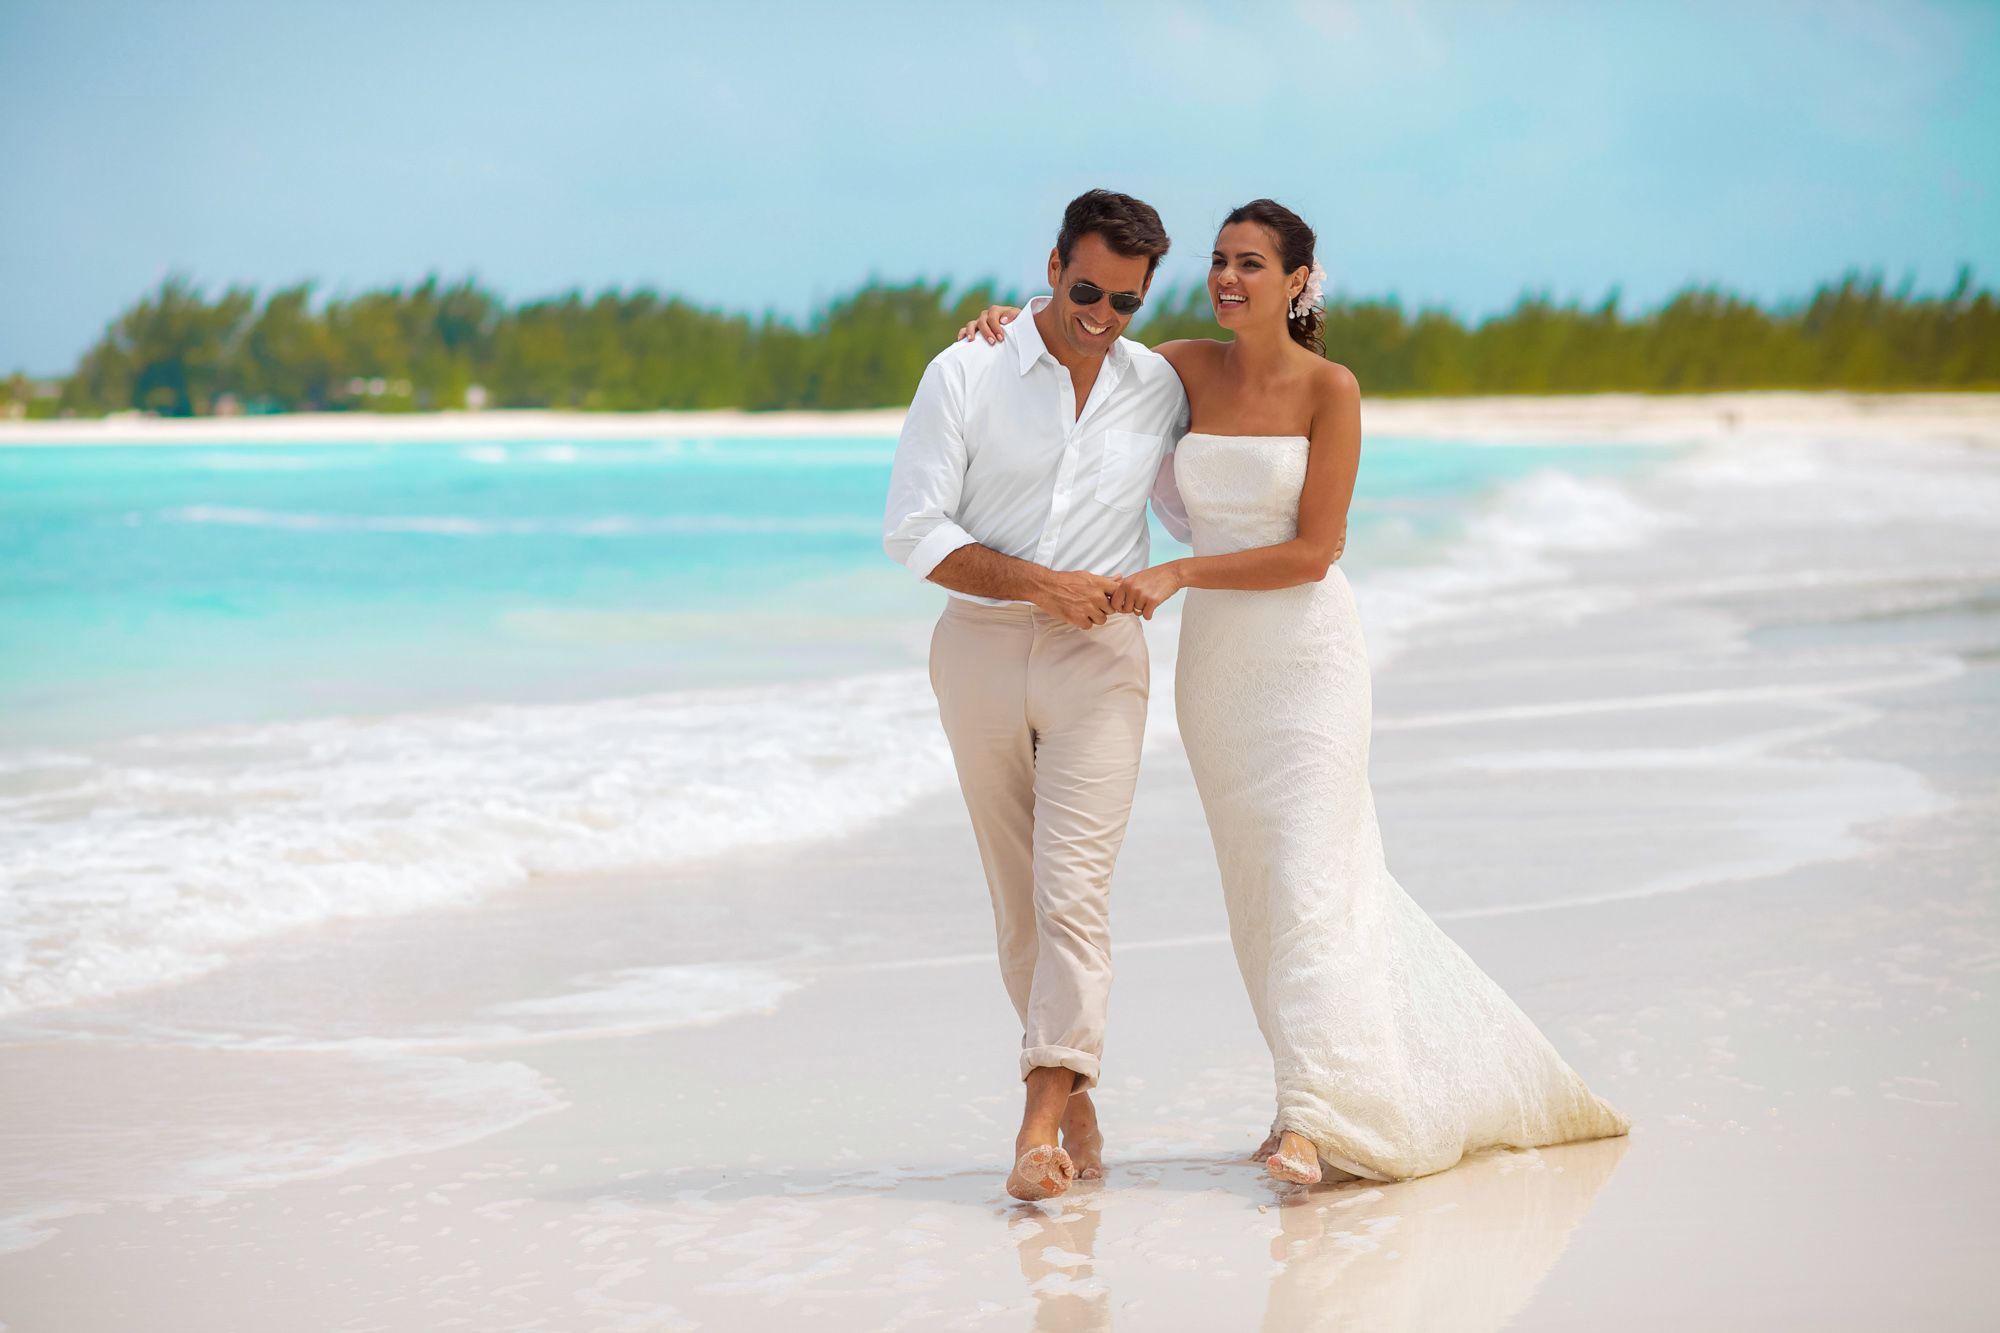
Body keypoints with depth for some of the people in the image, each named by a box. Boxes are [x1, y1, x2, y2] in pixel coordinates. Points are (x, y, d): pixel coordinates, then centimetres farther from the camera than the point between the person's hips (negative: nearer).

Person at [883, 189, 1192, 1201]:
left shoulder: (1159, 389, 5)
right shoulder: (966, 375, -4)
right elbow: (912, 530, -8)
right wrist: (1038, 584, -15)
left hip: (1098, 659, 0)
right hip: (979, 650, 0)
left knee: (1070, 888, -13)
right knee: (1018, 901, 7)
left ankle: (1043, 1120, -18)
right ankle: (1076, 1089, 22)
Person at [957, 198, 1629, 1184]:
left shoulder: (1330, 389, -9)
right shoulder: (1190, 369, 3)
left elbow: (1312, 551, -13)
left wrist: (1178, 573, -18)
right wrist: (1010, 325, -2)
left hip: (1309, 658, -5)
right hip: (1216, 665, 5)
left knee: (1307, 880, -13)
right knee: (1262, 890, 10)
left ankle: (1312, 1116, -15)